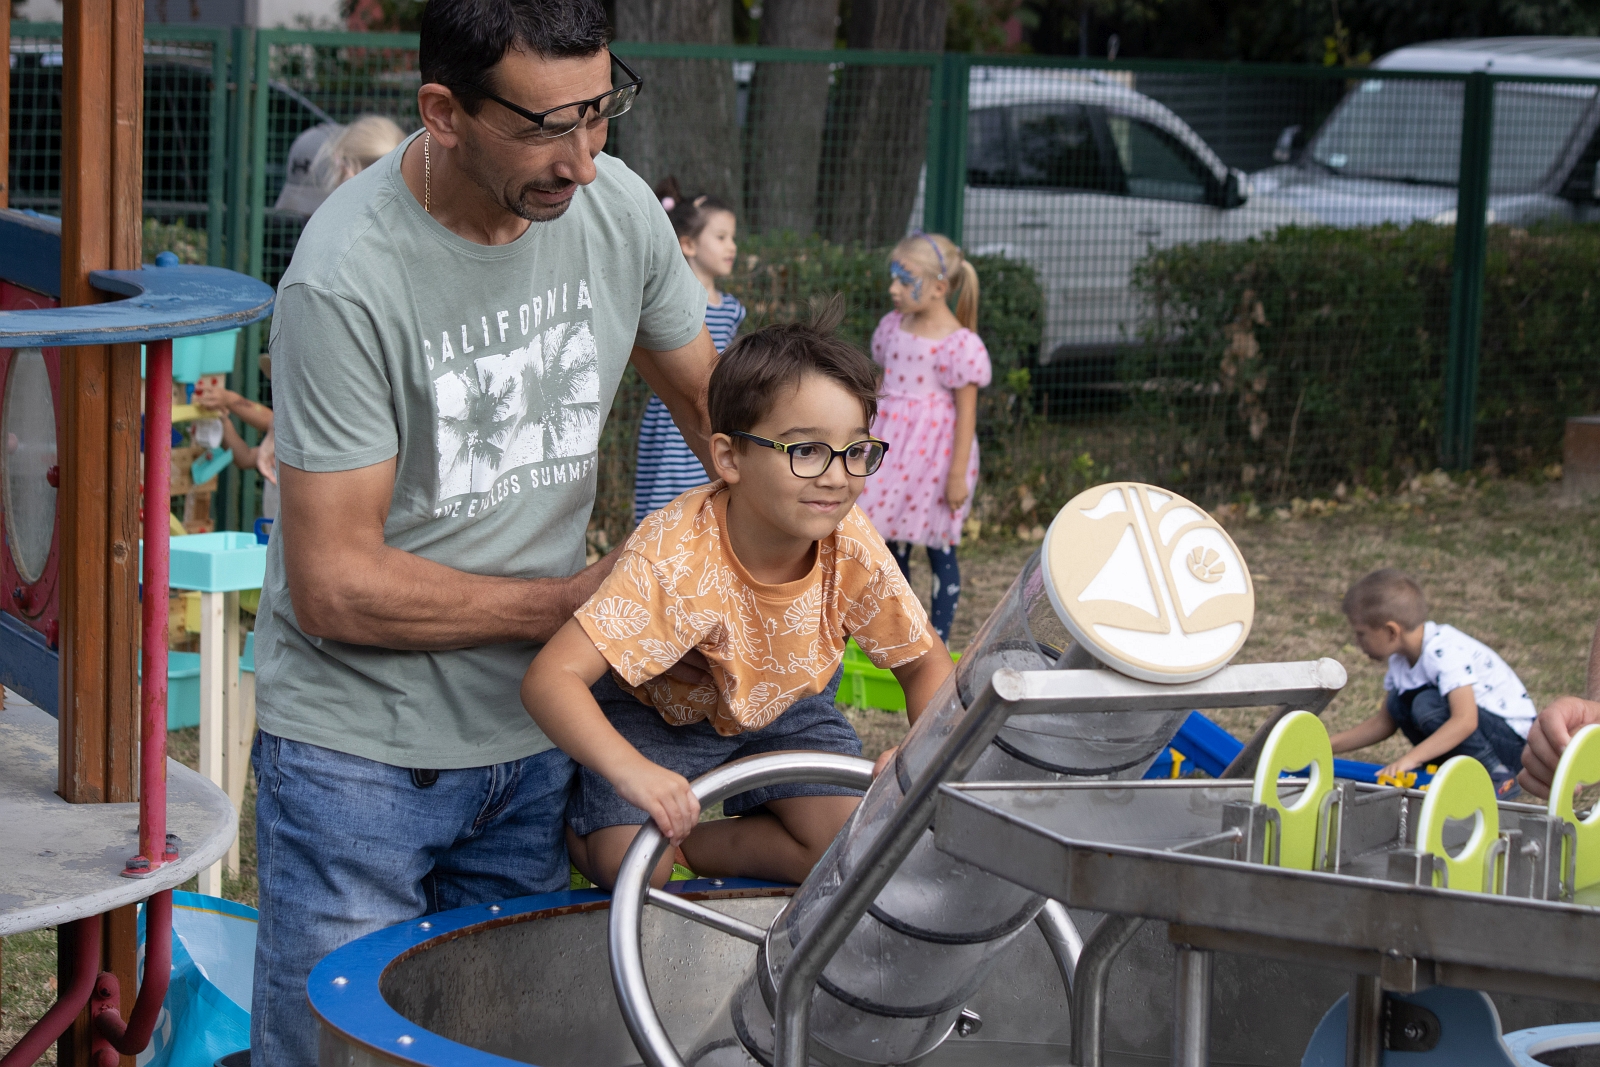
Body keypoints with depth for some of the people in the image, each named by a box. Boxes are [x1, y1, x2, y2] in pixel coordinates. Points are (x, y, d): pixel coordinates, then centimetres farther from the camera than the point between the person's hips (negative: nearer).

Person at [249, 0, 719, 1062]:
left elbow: (716, 406, 16)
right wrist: (577, 600, -13)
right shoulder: (349, 279, -23)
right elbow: (335, 588, -21)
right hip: (360, 749, -6)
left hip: (532, 734, 6)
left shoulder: (617, 206, -4)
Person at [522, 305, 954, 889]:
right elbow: (551, 676, -44)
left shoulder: (853, 549, -25)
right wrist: (631, 771, -61)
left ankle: (698, 845, 6)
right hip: (660, 710, -4)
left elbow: (925, 664, -8)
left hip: (781, 707, 4)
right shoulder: (675, 557, -38)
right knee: (629, 867, -23)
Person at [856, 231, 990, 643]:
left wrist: (958, 475, -14)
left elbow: (966, 413, -13)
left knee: (938, 548, 4)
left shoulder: (960, 345, -15)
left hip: (934, 453, -6)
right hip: (890, 448, 6)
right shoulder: (892, 328, 5)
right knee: (892, 546, 12)